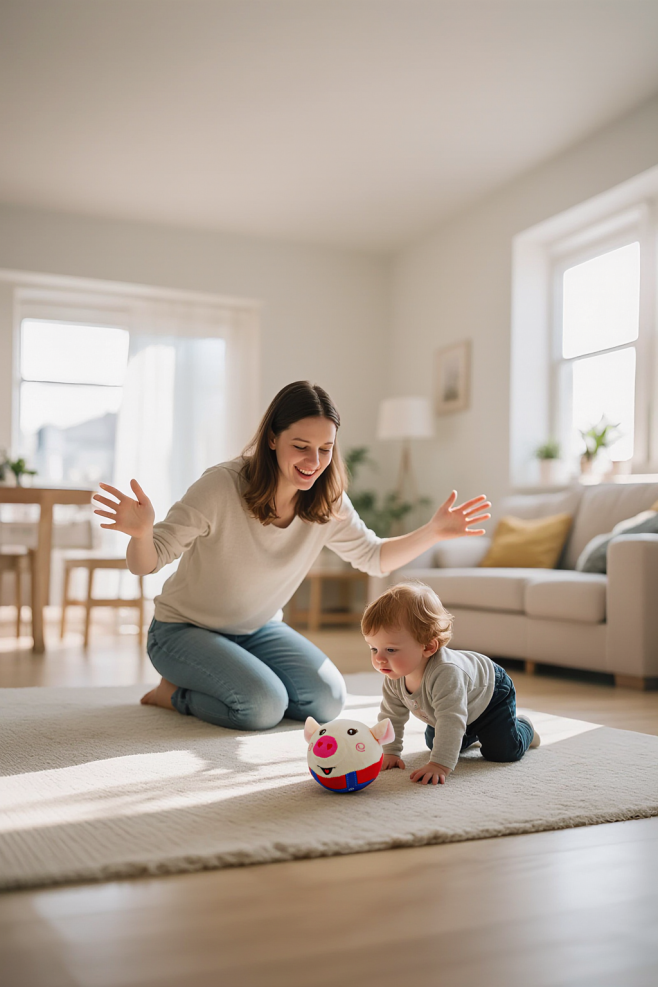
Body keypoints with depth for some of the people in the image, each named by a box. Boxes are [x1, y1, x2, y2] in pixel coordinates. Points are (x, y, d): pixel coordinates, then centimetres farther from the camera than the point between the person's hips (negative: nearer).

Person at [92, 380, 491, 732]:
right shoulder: (222, 486, -28)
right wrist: (142, 531, -49)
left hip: (259, 629, 6)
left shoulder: (329, 503, -11)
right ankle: (175, 692, 4)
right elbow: (146, 563, -24)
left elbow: (374, 557, 3)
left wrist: (434, 530, -13)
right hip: (185, 629, -6)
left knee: (328, 700, -9)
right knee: (264, 706, -26)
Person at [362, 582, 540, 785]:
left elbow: (451, 721, -53)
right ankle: (471, 733, 41)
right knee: (434, 743, 15)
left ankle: (524, 728, 22)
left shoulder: (445, 674, -50)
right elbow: (391, 715, -11)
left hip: (490, 692, -7)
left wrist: (439, 765, -57)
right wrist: (390, 752, -16)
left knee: (503, 751, -11)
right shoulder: (394, 678, -25)